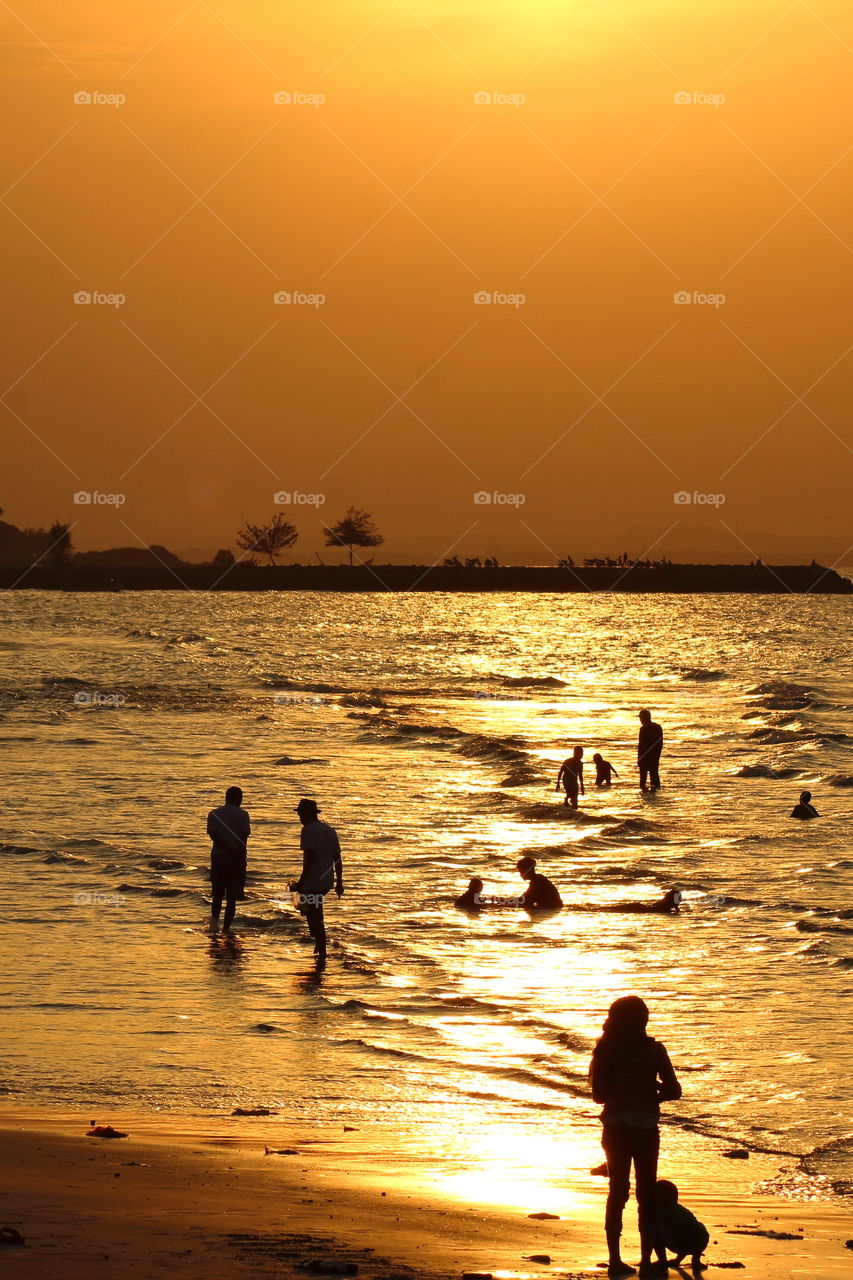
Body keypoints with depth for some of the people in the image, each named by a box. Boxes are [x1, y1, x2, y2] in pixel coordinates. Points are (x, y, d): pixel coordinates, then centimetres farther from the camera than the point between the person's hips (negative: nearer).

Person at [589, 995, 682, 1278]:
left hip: (613, 1128, 3)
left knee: (617, 1191, 13)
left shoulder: (604, 1050, 1)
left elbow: (598, 1093, 7)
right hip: (644, 1129, -3)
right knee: (647, 1194, 4)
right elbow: (673, 1090, -7)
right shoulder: (652, 1050, -8)